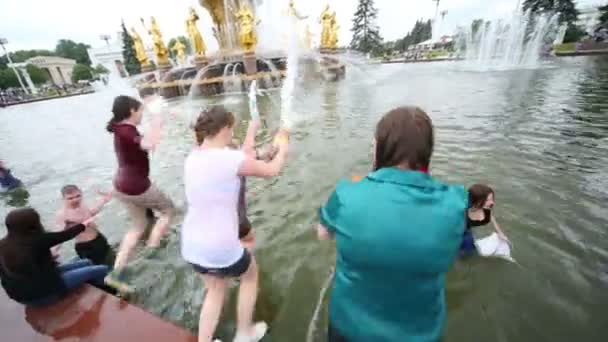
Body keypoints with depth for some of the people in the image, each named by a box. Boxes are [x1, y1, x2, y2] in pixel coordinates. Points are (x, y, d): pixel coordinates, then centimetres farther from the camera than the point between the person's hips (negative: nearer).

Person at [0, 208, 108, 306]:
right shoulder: (37, 241, -27)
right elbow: (66, 235, -11)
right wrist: (85, 223, 6)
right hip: (46, 293, -8)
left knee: (86, 263, 18)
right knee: (102, 270, -1)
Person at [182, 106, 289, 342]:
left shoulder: (192, 158, 1)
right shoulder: (230, 158, -22)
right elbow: (272, 170, -8)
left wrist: (251, 134, 22)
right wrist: (283, 148, 11)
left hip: (191, 246, 7)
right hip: (221, 248, -6)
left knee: (216, 289, 32)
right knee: (250, 275, 27)